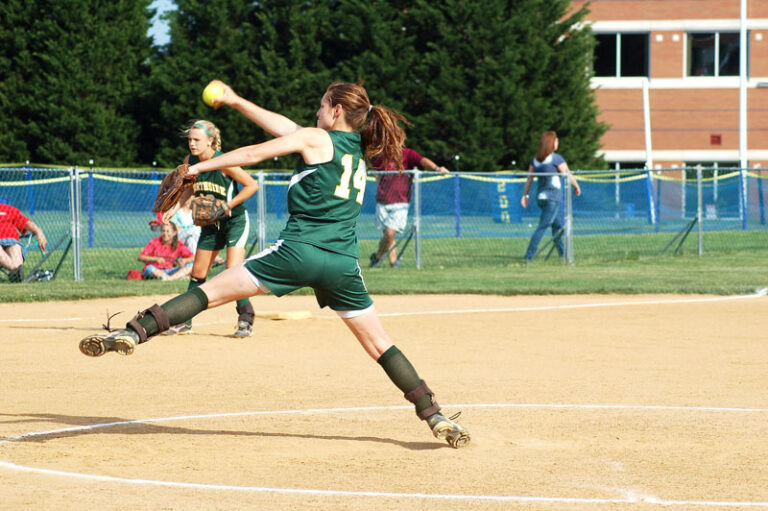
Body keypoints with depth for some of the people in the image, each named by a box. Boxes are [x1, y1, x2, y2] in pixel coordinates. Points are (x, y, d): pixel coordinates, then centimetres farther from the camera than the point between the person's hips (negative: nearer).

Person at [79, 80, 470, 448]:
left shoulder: (316, 139, 3)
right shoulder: (358, 150, 21)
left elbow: (254, 154, 0)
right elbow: (286, 128, 28)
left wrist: (199, 167, 10)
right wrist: (236, 103, 32)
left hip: (299, 250, -5)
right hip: (344, 263, 5)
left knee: (211, 292, -3)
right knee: (380, 345, 11)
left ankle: (136, 331, -16)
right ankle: (434, 415, 7)